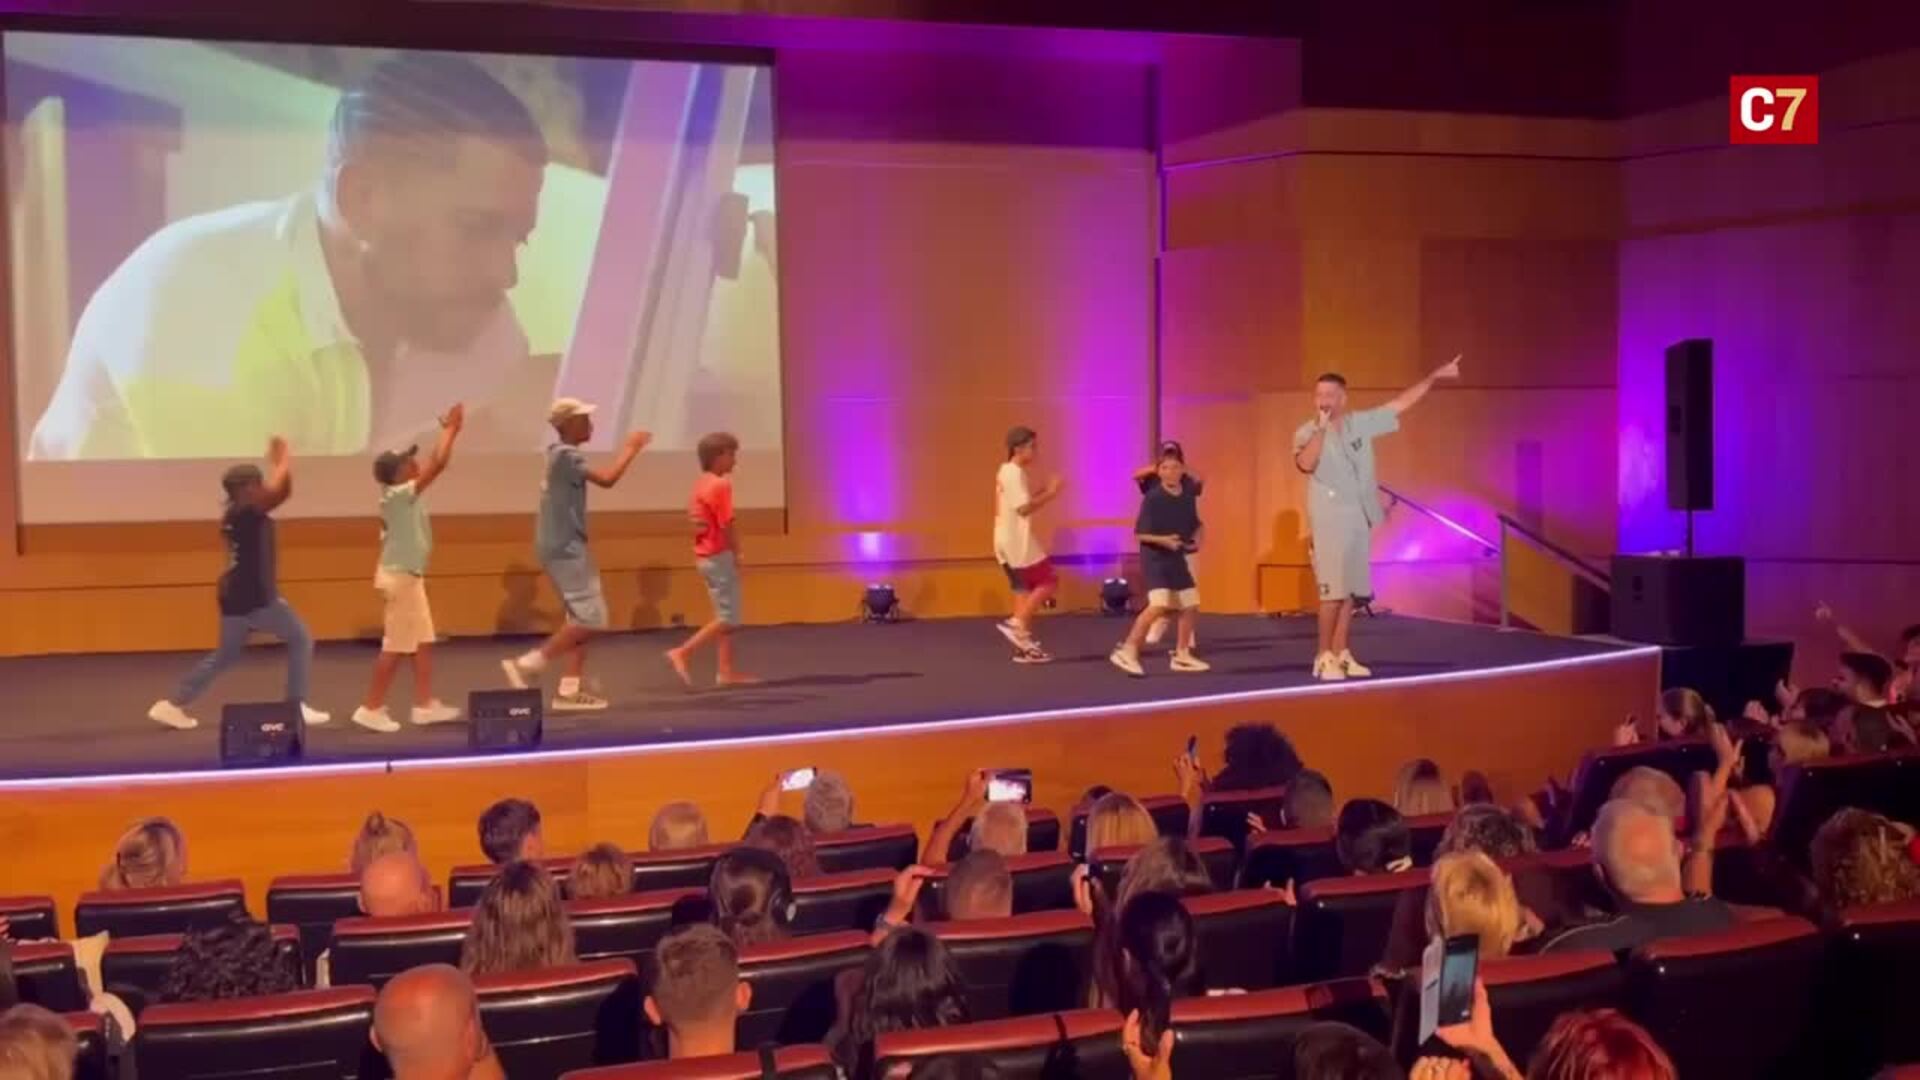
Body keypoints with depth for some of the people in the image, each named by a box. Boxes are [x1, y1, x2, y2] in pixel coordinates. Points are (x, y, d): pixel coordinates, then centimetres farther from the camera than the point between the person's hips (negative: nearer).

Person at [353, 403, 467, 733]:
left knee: (423, 643, 11)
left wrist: (449, 431, 15)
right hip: (400, 577, -10)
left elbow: (432, 464, 19)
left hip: (408, 576, 10)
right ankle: (371, 708, 1)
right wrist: (451, 429, -12)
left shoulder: (401, 495, 6)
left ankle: (425, 705, 15)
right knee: (396, 647, -4)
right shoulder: (400, 494, -19)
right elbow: (437, 464, -22)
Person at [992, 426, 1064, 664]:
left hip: (1008, 540, 10)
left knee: (1024, 588, 10)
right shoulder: (1016, 473, -15)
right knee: (1048, 582, -4)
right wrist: (1050, 494, -15)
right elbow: (1024, 508, -22)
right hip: (1017, 541, -10)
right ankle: (1017, 624, -7)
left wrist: (1041, 492, 12)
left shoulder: (1006, 471, 16)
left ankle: (1024, 645, 8)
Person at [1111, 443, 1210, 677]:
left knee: (1191, 607, 12)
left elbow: (1195, 525, 16)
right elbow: (1140, 533, -13)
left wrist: (1196, 540, -3)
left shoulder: (1189, 495, 2)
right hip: (1155, 558, -7)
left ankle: (1182, 656, 26)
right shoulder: (1153, 498, -16)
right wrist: (1162, 540, -27)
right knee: (1159, 605, -24)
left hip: (1177, 558, 7)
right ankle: (1127, 651, -18)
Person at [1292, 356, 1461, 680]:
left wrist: (1433, 377, 12)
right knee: (1333, 591, -9)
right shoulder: (1307, 433, -8)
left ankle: (1341, 654, 14)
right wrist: (1321, 428, -25)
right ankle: (1324, 657, 0)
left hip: (1359, 520, 5)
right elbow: (1306, 464, -27)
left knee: (1350, 591, 8)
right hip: (1328, 522, -5)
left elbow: (1400, 404, 12)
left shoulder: (1360, 422, 5)